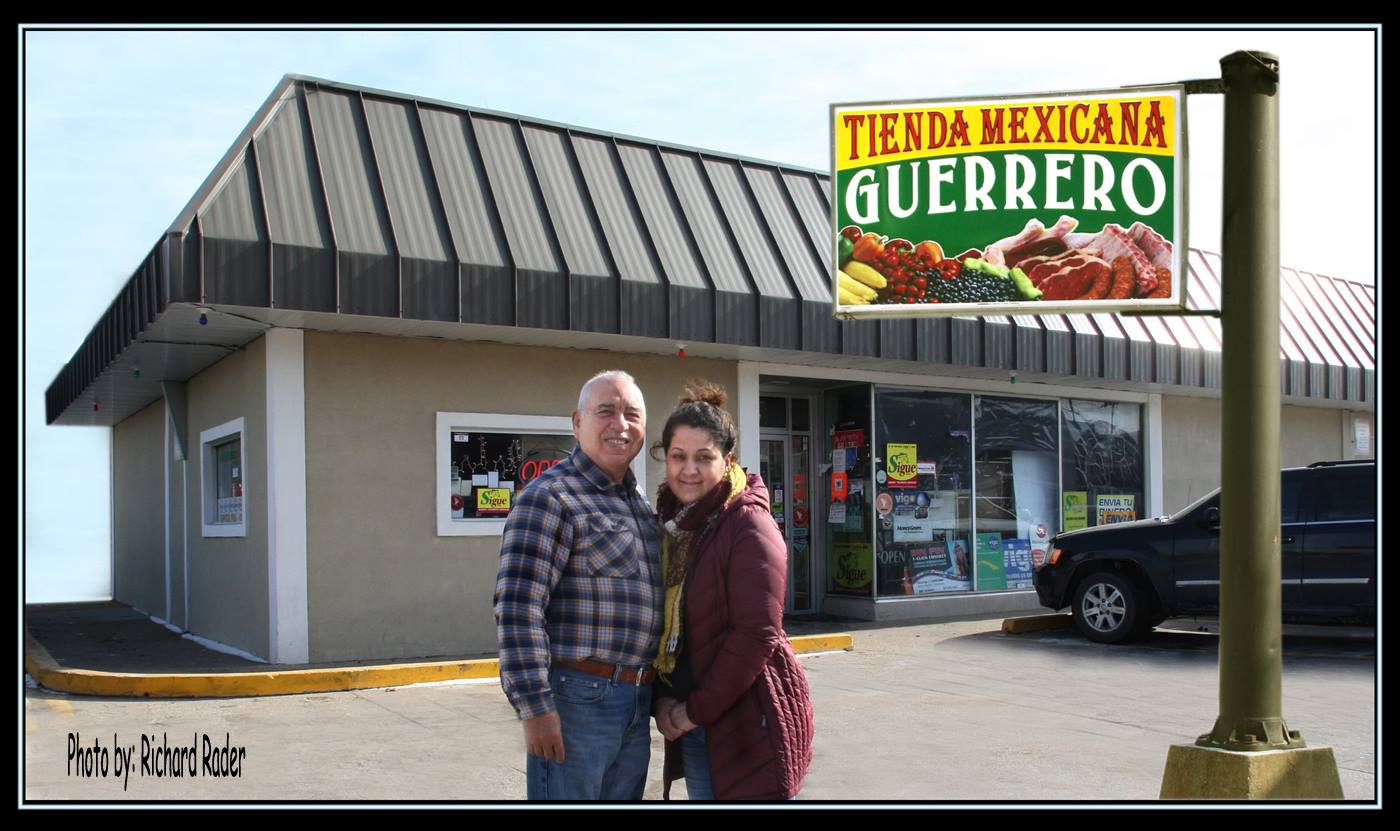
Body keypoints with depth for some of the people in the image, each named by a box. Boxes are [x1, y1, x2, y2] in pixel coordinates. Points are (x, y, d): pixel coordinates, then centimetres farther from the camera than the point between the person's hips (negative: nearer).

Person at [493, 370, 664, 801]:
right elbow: (517, 607, -19)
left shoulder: (639, 503, 15)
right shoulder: (551, 498, -12)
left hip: (636, 704, 8)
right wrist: (535, 708, -21)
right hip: (577, 700, -8)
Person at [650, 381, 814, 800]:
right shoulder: (668, 524, 8)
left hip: (748, 723, -7)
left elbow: (756, 634, -18)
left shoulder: (748, 525, -13)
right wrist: (662, 701, -1)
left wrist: (698, 709, -14)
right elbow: (662, 622, 11)